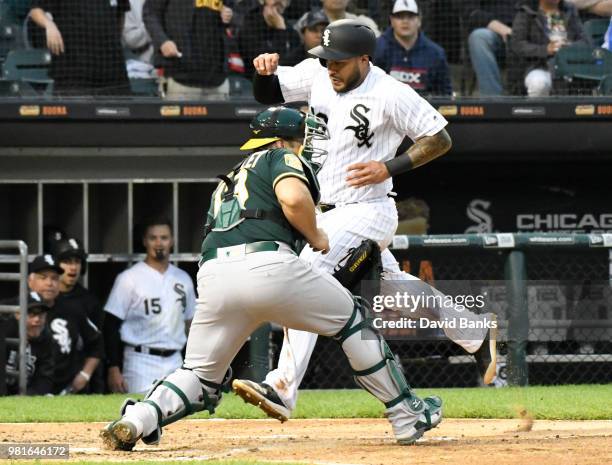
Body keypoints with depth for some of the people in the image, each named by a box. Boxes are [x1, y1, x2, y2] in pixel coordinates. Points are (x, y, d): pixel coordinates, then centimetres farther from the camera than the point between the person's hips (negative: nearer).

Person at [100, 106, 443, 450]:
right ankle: (408, 417, 18)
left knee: (201, 376, 16)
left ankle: (137, 419, -12)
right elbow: (293, 197, -8)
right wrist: (316, 237, 8)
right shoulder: (282, 157, 15)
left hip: (213, 275, 5)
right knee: (350, 319, 16)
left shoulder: (229, 179, 36)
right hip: (267, 265, -5)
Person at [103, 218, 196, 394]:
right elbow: (112, 325, -6)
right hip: (141, 363, -6)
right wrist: (113, 368, -13)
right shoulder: (129, 278, -6)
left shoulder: (183, 279, 11)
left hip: (174, 363, 6)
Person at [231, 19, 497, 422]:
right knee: (394, 286, 22)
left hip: (366, 211, -8)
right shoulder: (316, 74, 1)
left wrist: (389, 168, -22)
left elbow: (440, 139, -11)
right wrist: (267, 71, -13)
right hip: (325, 214, 8)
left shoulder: (390, 94, -17)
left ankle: (282, 389, -32)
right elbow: (268, 94, 11)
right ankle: (476, 337, 41)